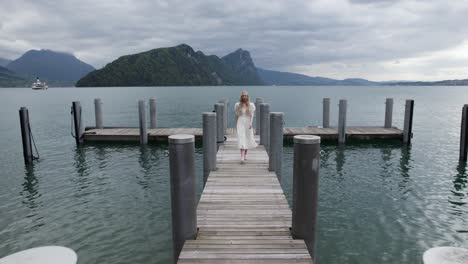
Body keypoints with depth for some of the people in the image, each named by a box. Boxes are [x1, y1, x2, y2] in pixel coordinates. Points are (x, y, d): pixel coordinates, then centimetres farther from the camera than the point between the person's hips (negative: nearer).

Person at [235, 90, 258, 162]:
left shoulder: (251, 105, 3)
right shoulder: (237, 105, 4)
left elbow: (252, 115, -2)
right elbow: (236, 115, 10)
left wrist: (251, 123, -15)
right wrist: (236, 124, 11)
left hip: (248, 124, 1)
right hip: (240, 123, -1)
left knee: (247, 140, 9)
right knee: (241, 139, -13)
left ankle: (245, 154, 28)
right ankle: (242, 157, -19)